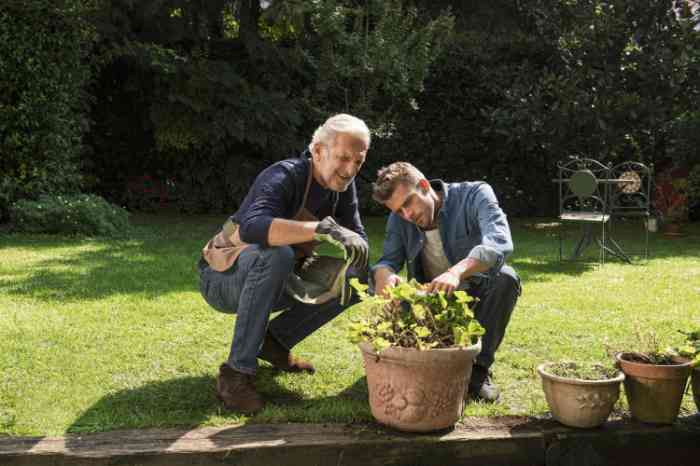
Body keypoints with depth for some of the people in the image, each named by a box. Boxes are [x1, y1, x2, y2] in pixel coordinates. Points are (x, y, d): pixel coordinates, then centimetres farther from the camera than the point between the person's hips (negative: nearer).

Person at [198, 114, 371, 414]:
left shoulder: (343, 186, -3)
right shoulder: (283, 177, -27)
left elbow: (358, 239, -2)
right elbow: (250, 227, -46)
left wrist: (355, 247, -26)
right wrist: (320, 229, -53)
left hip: (268, 278, 7)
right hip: (222, 277, -7)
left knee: (355, 278, -3)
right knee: (276, 255, -39)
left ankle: (275, 341, 8)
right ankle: (236, 373, -29)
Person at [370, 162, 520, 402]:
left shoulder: (475, 195, -16)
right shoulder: (399, 220, -2)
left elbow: (499, 241, -34)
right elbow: (387, 259, -11)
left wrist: (457, 272, -53)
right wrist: (383, 274, -39)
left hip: (477, 297, -3)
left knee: (505, 277, -32)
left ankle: (479, 368, -20)